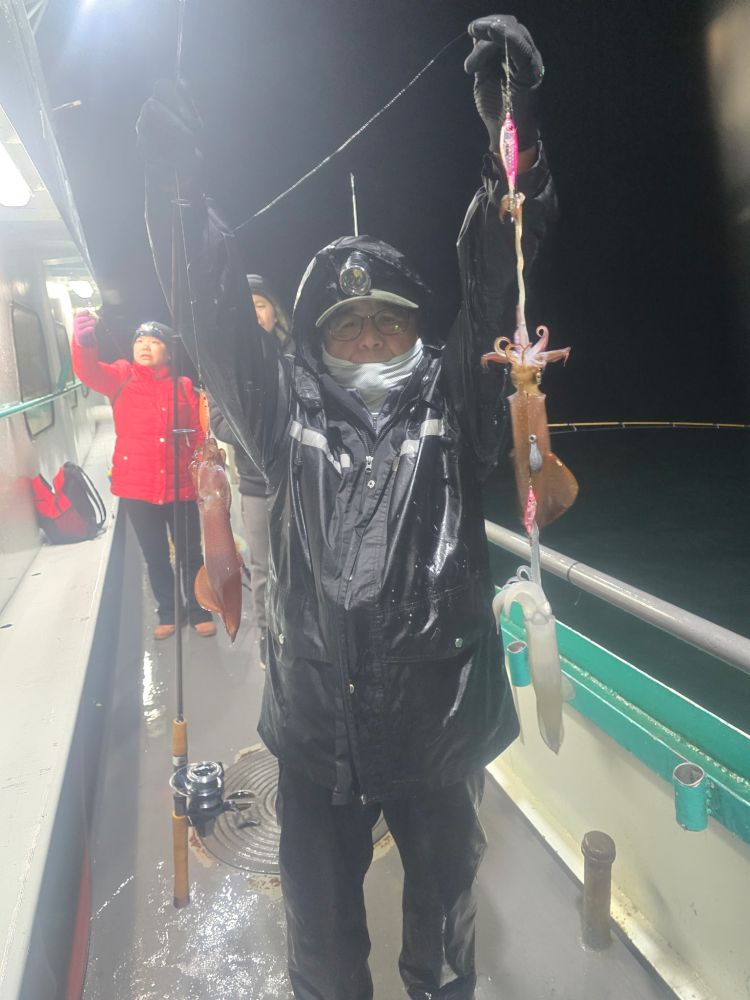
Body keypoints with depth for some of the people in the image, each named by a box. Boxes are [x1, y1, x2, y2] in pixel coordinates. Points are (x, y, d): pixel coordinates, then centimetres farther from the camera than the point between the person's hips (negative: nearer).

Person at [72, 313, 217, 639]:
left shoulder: (183, 386, 2)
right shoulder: (122, 377, 1)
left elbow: (198, 436, 4)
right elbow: (88, 371, -19)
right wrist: (83, 339, -40)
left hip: (180, 486, 0)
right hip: (137, 487, 0)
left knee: (190, 553, 11)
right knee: (155, 556, 14)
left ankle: (199, 612, 29)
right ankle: (167, 614, 31)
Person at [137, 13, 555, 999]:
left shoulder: (453, 407, -4)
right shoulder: (289, 417, -3)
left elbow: (495, 289, -12)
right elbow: (220, 322, -7)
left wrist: (514, 134, -19)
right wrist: (184, 188, -14)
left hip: (440, 731, 0)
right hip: (317, 739, 0)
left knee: (444, 905, 26)